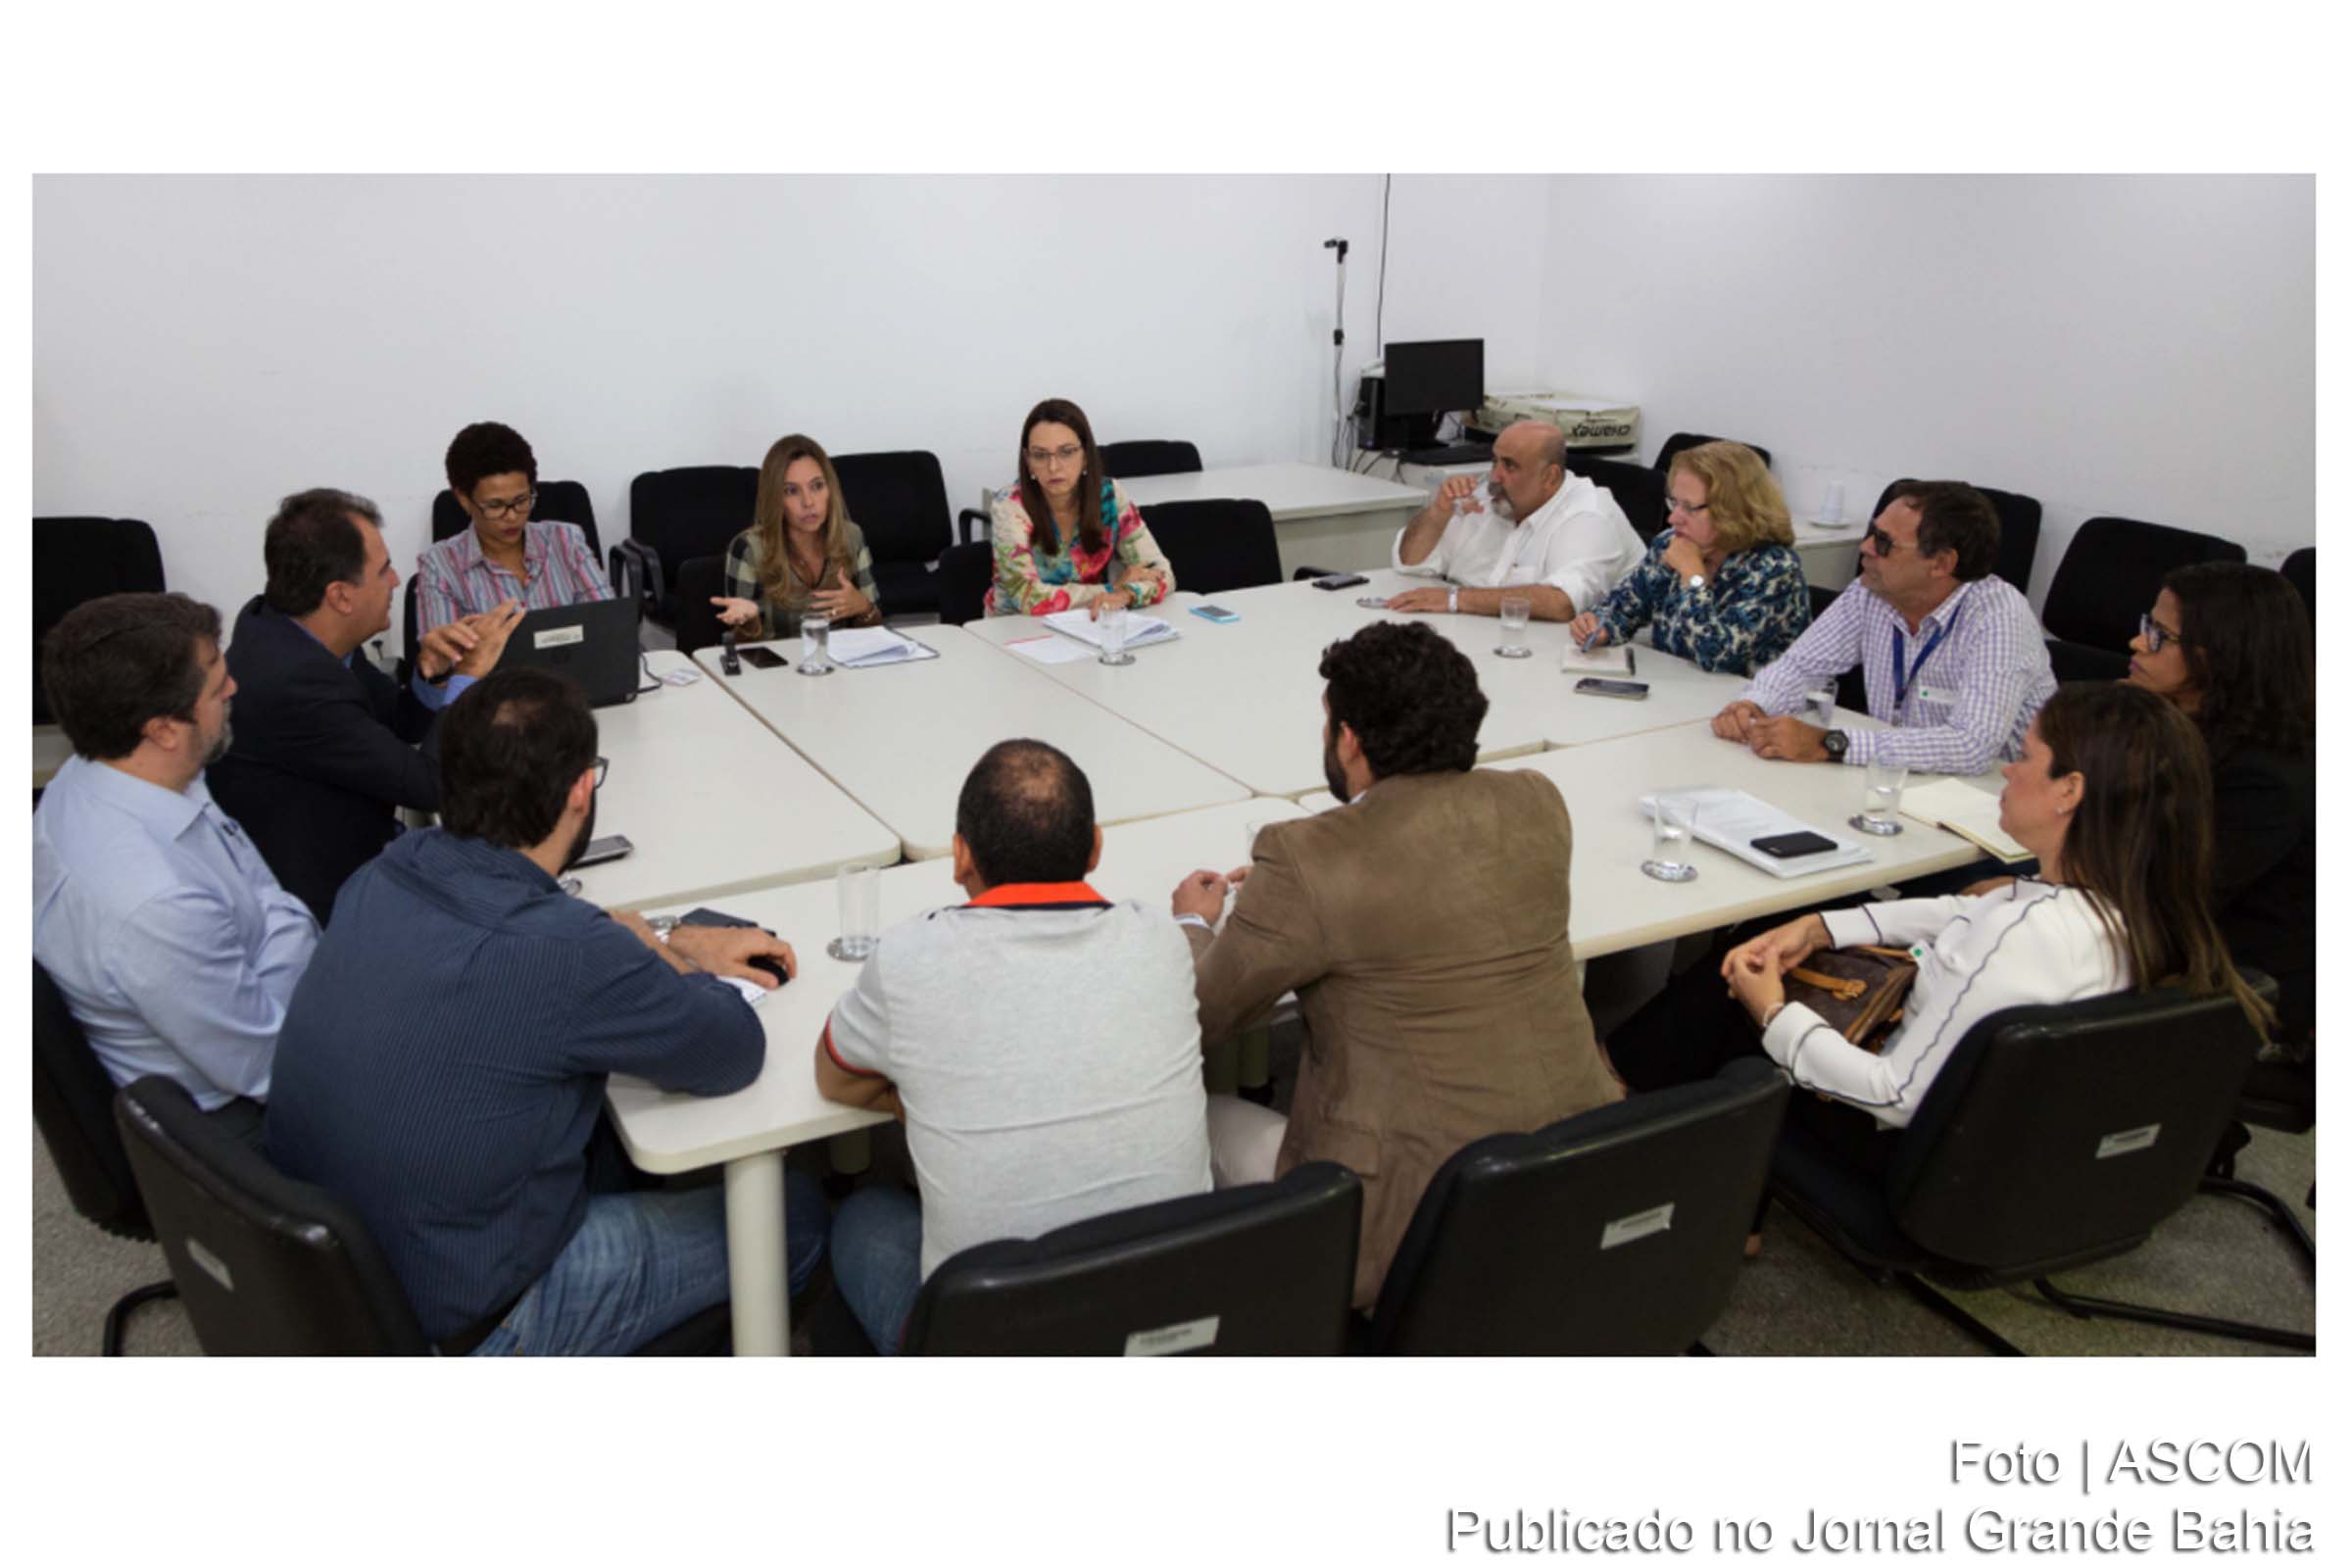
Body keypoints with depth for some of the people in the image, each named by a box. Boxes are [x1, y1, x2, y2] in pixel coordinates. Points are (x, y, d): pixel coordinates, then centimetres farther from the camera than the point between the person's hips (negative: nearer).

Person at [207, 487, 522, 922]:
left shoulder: (274, 620, -4)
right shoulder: (294, 684, -30)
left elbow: (398, 723, 7)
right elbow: (431, 784, -23)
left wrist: (434, 673, -13)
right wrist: (470, 673, -15)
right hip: (324, 901, -8)